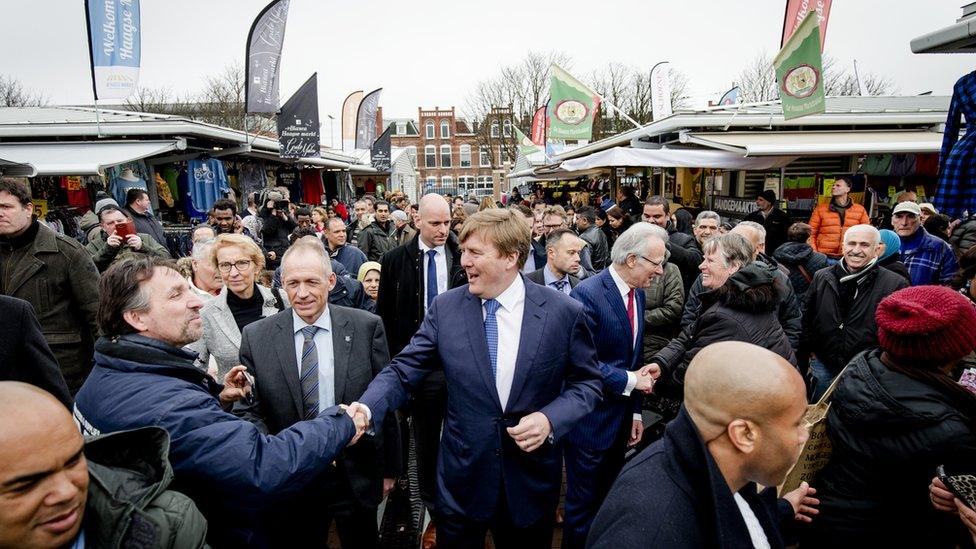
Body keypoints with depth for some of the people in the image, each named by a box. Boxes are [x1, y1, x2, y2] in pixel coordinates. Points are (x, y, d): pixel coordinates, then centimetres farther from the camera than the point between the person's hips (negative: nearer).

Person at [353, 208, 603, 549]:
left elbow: (587, 381, -2)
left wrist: (551, 419, -19)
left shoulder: (564, 312, -11)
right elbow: (402, 372, -6)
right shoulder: (445, 308, -7)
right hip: (462, 478, 1)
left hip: (531, 480, 0)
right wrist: (367, 409, -24)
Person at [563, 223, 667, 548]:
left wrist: (636, 412, 13)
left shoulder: (637, 294, 6)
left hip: (622, 420, 8)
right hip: (591, 421, -7)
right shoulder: (588, 294, -20)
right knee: (583, 508, 8)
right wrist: (630, 381, -15)